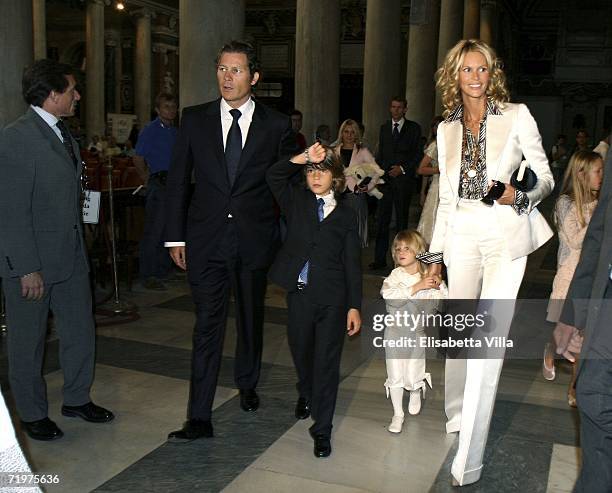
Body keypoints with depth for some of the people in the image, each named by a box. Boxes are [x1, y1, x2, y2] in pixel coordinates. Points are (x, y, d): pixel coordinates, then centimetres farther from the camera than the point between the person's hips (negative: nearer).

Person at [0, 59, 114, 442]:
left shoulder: (63, 134, 11)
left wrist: (79, 249, 13)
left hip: (70, 256, 8)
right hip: (31, 261, -8)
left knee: (81, 331, 15)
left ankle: (78, 399, 34)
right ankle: (33, 414, 25)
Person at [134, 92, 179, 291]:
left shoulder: (175, 131, 16)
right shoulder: (150, 130, -5)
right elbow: (138, 159, -6)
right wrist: (149, 179, -3)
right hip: (159, 184, -8)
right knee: (154, 230, -7)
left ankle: (164, 270, 23)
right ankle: (148, 276, -3)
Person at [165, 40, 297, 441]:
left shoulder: (277, 125, 0)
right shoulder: (195, 119, 3)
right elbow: (178, 180, 5)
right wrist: (176, 237, 1)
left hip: (255, 239, 1)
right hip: (207, 239, 0)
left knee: (251, 318, 17)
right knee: (208, 325, -2)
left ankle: (248, 385, 41)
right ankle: (199, 418, 4)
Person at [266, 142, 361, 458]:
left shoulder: (345, 215, 4)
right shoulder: (296, 201, 6)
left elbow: (352, 263, 2)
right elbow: (274, 175, -11)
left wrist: (354, 306, -2)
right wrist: (304, 158, -22)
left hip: (333, 298, -1)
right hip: (300, 293, 2)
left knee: (327, 362, 1)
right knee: (301, 351, 18)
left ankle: (322, 429, 12)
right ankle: (306, 394, 49)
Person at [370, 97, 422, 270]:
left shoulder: (413, 128, 4)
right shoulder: (384, 128, 15)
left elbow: (418, 153, 2)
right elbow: (380, 153, 16)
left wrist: (403, 168, -9)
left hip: (403, 179, -3)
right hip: (385, 178, 3)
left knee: (402, 219, 3)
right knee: (382, 220, -1)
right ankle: (380, 259, 3)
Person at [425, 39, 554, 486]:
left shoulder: (517, 115, 0)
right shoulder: (447, 128, 11)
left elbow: (546, 176, 2)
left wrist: (520, 197, -20)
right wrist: (436, 253, 13)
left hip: (505, 235, -4)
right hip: (462, 236, 4)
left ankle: (468, 461, -5)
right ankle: (456, 414, 35)